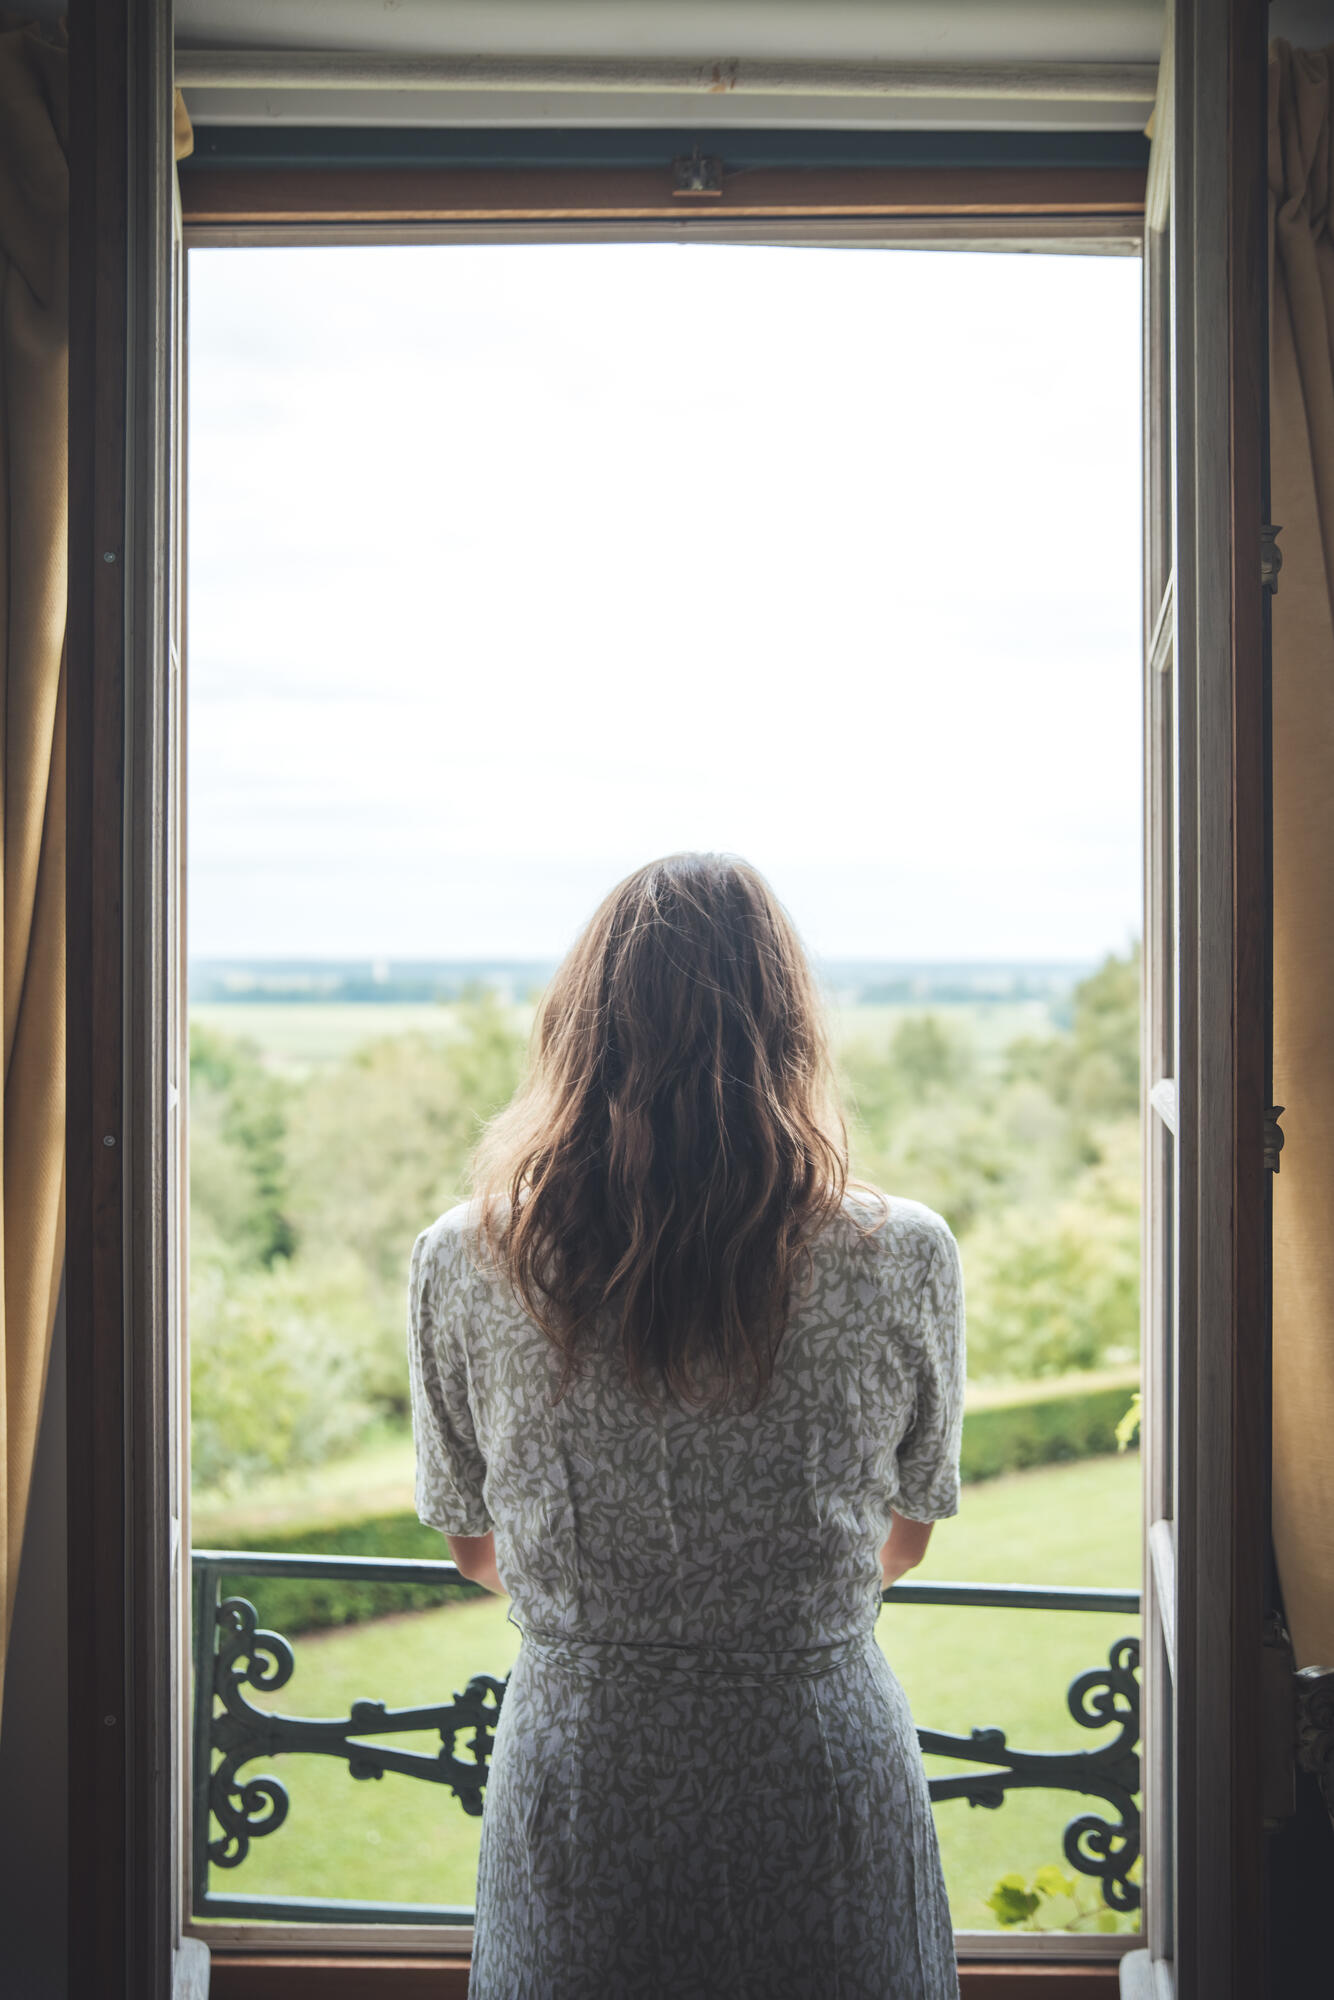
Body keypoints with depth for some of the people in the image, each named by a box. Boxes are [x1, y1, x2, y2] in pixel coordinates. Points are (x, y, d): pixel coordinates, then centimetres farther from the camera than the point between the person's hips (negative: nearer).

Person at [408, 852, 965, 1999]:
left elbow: (476, 1549, 4)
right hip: (825, 1786, 0)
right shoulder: (904, 1262, -15)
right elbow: (906, 1538, 3)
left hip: (573, 1786, 1)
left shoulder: (461, 1264, -12)